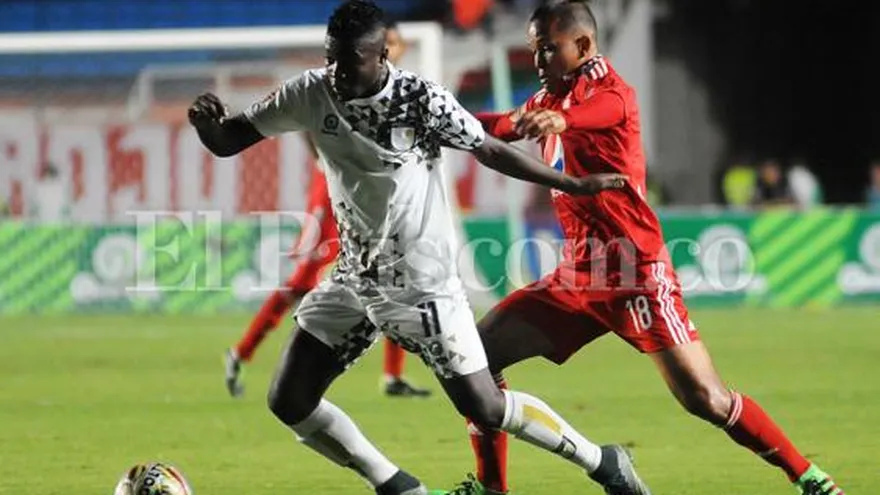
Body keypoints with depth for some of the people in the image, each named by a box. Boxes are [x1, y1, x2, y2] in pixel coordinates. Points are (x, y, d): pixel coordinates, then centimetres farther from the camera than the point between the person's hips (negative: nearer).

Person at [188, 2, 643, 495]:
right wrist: (208, 121, -27)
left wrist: (574, 184, -6)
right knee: (289, 403, -1)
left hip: (423, 283, -5)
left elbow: (491, 152, -6)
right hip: (354, 279, 5)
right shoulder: (312, 94, -8)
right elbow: (228, 140, -4)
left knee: (485, 408, -5)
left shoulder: (420, 99, -18)